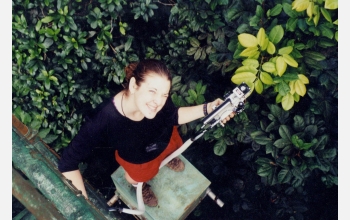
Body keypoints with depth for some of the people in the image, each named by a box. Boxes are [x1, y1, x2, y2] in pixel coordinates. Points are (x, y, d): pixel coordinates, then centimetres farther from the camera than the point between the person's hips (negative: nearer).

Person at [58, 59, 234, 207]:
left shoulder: (159, 100, -38)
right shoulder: (102, 120, -47)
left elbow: (173, 116, -15)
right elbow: (67, 163, -37)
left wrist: (207, 109, -30)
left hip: (167, 140, 3)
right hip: (138, 160, -3)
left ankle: (167, 157, 70)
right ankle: (140, 185, 62)